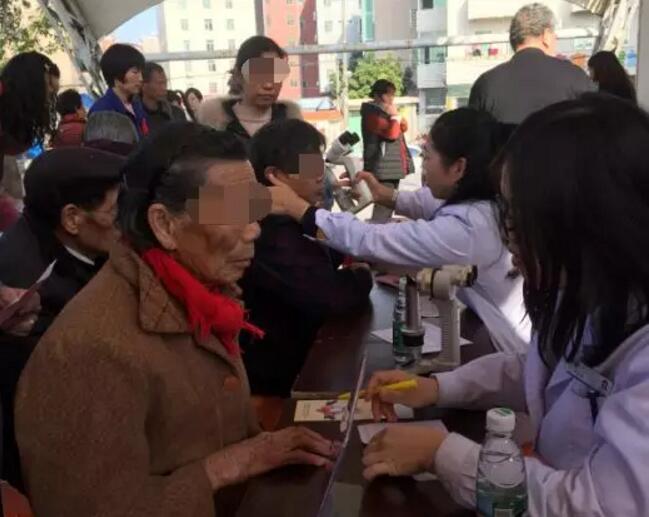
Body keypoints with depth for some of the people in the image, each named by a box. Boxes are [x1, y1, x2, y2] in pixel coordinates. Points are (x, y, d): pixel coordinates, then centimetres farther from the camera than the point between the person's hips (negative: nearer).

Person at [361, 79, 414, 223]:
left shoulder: (385, 111, 18)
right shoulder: (372, 114, -12)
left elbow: (404, 127, 16)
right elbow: (391, 133, -21)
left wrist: (395, 115, -1)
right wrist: (395, 117, -7)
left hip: (393, 166, 10)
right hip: (383, 168, -10)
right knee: (384, 204, -18)